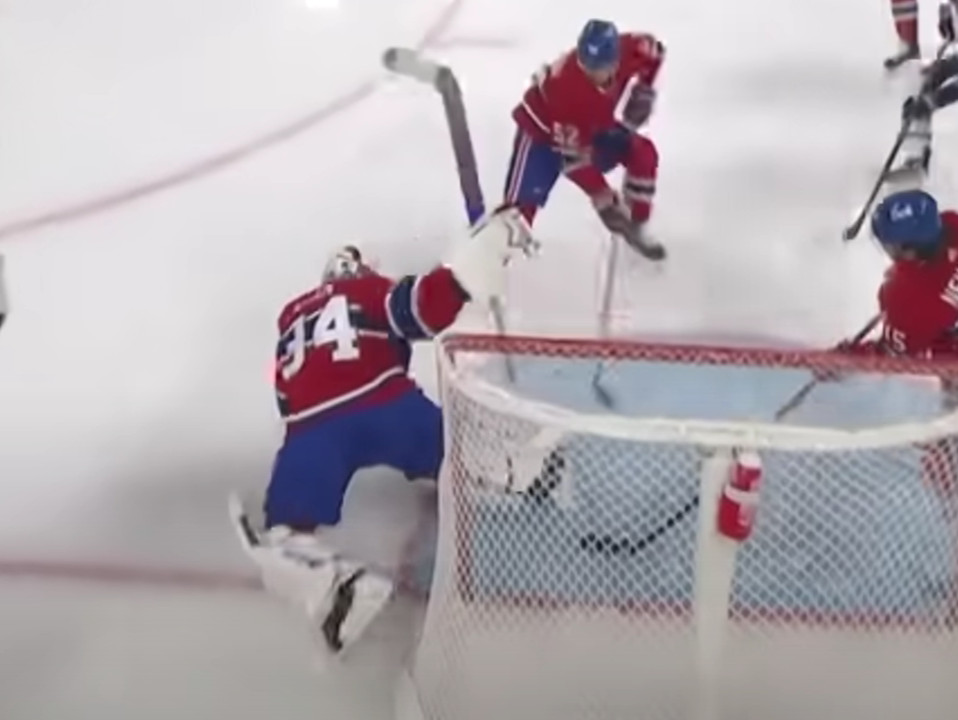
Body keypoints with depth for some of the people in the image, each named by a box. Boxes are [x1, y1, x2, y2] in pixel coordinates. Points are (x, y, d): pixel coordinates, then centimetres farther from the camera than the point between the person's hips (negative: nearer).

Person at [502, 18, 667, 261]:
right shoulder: (565, 87, -43)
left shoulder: (628, 49, -28)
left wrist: (643, 90, -8)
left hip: (591, 123, 6)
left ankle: (635, 226, 12)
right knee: (523, 201, -18)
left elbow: (654, 50, 0)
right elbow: (572, 155, -36)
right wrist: (603, 198, -33)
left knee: (643, 153, -6)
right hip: (542, 128, -6)